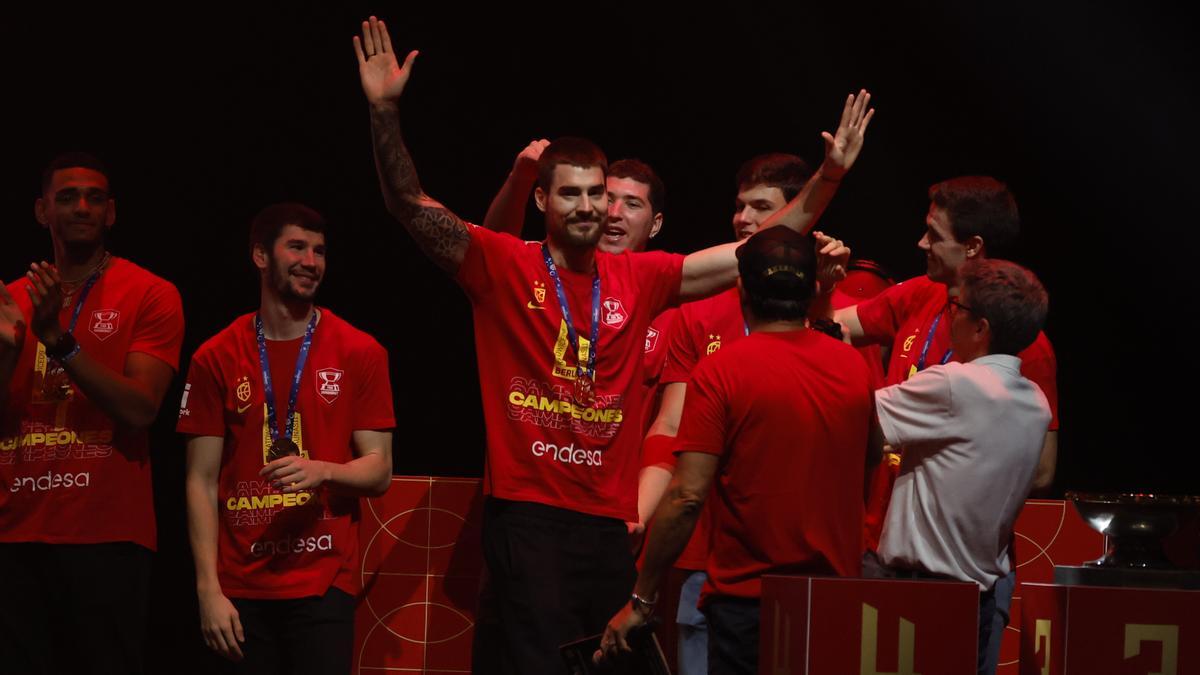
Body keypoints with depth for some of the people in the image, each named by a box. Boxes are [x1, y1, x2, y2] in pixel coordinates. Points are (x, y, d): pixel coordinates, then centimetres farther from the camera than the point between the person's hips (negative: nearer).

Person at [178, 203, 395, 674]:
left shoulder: (360, 354, 2)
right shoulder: (216, 359, 3)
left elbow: (378, 471, 2)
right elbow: (202, 482, 2)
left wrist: (323, 471, -20)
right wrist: (209, 590, -6)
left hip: (324, 585, -1)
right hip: (242, 588, 1)